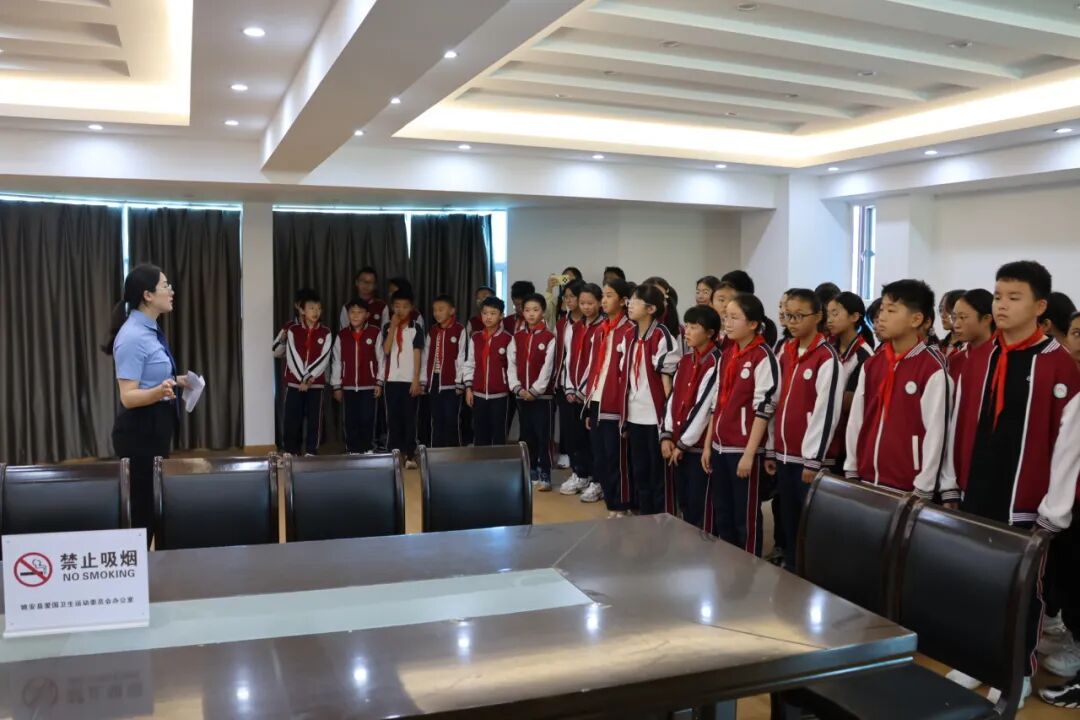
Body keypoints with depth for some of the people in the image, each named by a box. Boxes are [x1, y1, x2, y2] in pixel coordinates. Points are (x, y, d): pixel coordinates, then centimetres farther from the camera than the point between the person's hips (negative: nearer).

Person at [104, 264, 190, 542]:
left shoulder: (150, 330, 9)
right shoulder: (132, 336, -19)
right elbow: (128, 396, -23)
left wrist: (175, 382, 27)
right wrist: (159, 392, -39)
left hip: (156, 428, 10)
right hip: (140, 432, -10)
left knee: (154, 504, 15)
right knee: (143, 507, -4)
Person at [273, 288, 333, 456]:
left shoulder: (325, 333, 2)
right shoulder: (292, 330, 0)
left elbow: (324, 359, -5)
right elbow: (293, 357, -5)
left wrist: (309, 379, -13)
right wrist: (302, 379, -12)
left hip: (316, 383, 1)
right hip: (293, 382, 0)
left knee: (314, 418, 1)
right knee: (291, 418, 1)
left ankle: (311, 452, 10)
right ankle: (291, 452, 12)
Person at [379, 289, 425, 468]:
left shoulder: (416, 327, 0)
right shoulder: (387, 327, 6)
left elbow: (418, 355, -3)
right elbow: (386, 350, -9)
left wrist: (416, 380, -8)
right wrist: (393, 326, -12)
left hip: (409, 380, -2)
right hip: (391, 379, 2)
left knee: (409, 418, 1)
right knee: (392, 418, 6)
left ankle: (410, 455, 4)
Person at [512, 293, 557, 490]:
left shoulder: (549, 338, -4)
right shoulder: (517, 337, 10)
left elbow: (547, 367, -10)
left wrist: (535, 390, -14)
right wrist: (517, 387, -7)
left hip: (541, 394, -4)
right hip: (521, 394, 5)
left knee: (543, 436, -3)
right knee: (526, 435, 10)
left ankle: (545, 476, 3)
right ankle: (530, 473, 20)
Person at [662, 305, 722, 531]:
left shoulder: (716, 362, -12)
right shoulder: (685, 360, 12)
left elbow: (704, 406, -15)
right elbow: (673, 398, 11)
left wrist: (684, 442, -12)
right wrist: (667, 435, 2)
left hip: (700, 445, -7)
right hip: (678, 444, 7)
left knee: (700, 504, 0)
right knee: (683, 501, 15)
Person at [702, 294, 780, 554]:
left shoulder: (764, 357, -11)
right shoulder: (727, 355, 12)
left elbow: (764, 408, -15)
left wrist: (749, 453, -16)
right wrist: (708, 445, 12)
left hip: (744, 449, -7)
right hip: (720, 446, 7)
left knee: (746, 515, 3)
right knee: (722, 513, 15)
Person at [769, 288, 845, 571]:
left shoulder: (828, 358, -11)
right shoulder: (786, 353, 11)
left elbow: (826, 411, -15)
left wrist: (813, 459, -15)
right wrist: (771, 449, 13)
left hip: (808, 457, -7)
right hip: (784, 453, 7)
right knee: (788, 522, 15)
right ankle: (790, 573, 26)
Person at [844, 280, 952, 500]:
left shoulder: (933, 370, -11)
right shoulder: (870, 365, 7)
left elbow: (935, 432, -12)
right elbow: (855, 420, 9)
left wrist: (923, 490, -12)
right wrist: (851, 470, 7)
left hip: (906, 487, -5)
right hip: (865, 481, 6)